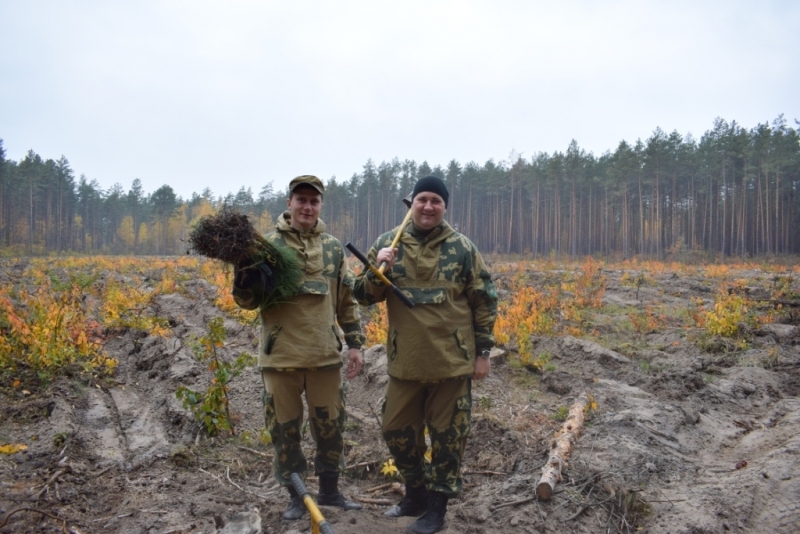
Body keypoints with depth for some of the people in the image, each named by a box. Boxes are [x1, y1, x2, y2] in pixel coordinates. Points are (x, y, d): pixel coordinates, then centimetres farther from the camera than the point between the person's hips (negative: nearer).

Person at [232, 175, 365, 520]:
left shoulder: (333, 247, 6)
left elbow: (347, 301, 11)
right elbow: (247, 301, -2)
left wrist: (355, 343, 6)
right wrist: (243, 268, -21)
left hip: (324, 355, 3)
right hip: (281, 355, -2)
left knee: (330, 425, 13)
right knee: (285, 428, 9)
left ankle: (330, 492, 33)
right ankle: (296, 497, 27)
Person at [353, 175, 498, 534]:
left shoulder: (462, 248, -3)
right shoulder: (387, 243, 1)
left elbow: (484, 302, 2)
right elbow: (363, 297, 2)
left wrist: (483, 352, 0)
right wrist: (378, 269, -18)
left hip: (452, 361, -2)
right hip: (405, 362, 3)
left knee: (447, 436, 8)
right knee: (396, 431, 14)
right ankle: (416, 492, 37)